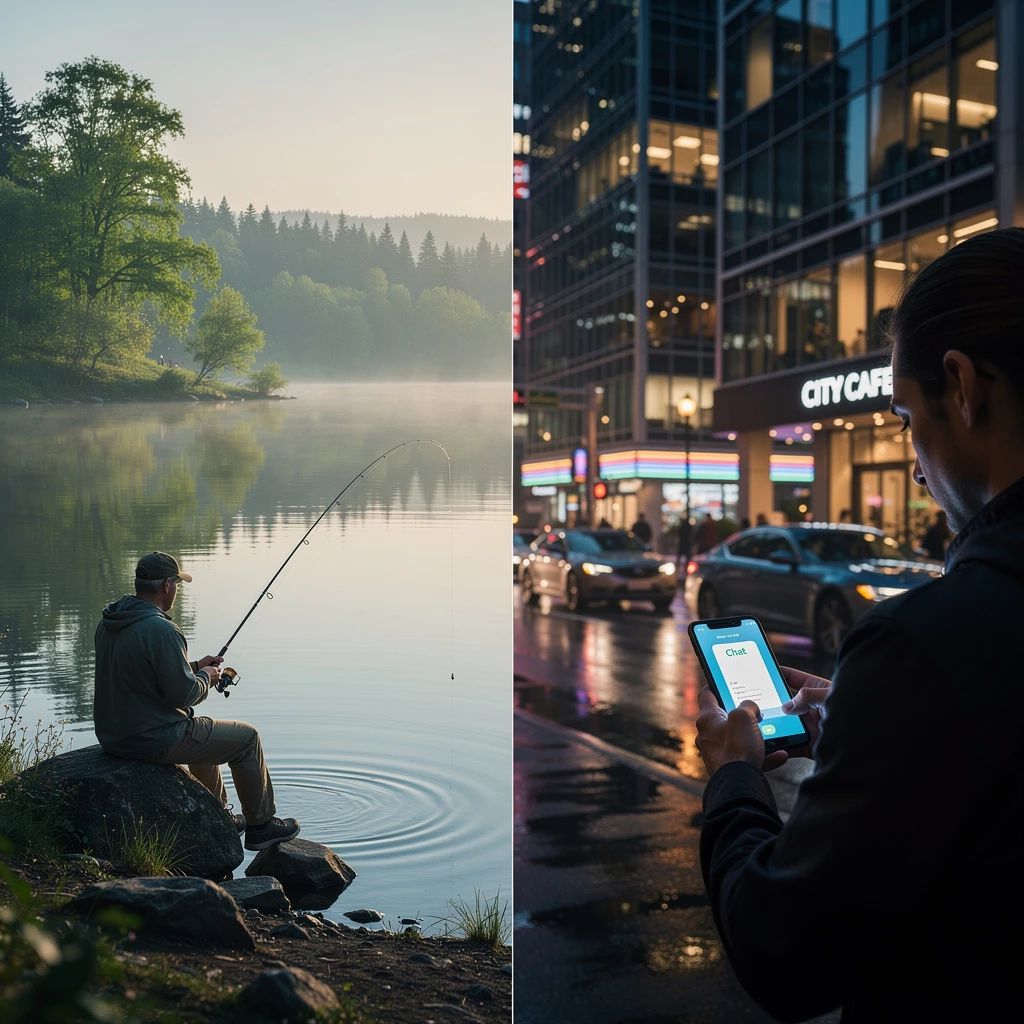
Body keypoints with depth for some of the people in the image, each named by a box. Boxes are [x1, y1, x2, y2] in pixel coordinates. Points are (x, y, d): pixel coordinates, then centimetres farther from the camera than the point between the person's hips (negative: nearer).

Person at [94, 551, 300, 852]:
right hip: (155, 740, -10)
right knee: (246, 739, 7)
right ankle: (261, 825, 20)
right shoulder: (161, 630, -25)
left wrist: (193, 667, 14)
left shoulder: (108, 622, 4)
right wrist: (206, 677, 0)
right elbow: (183, 694, -22)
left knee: (202, 729, 33)